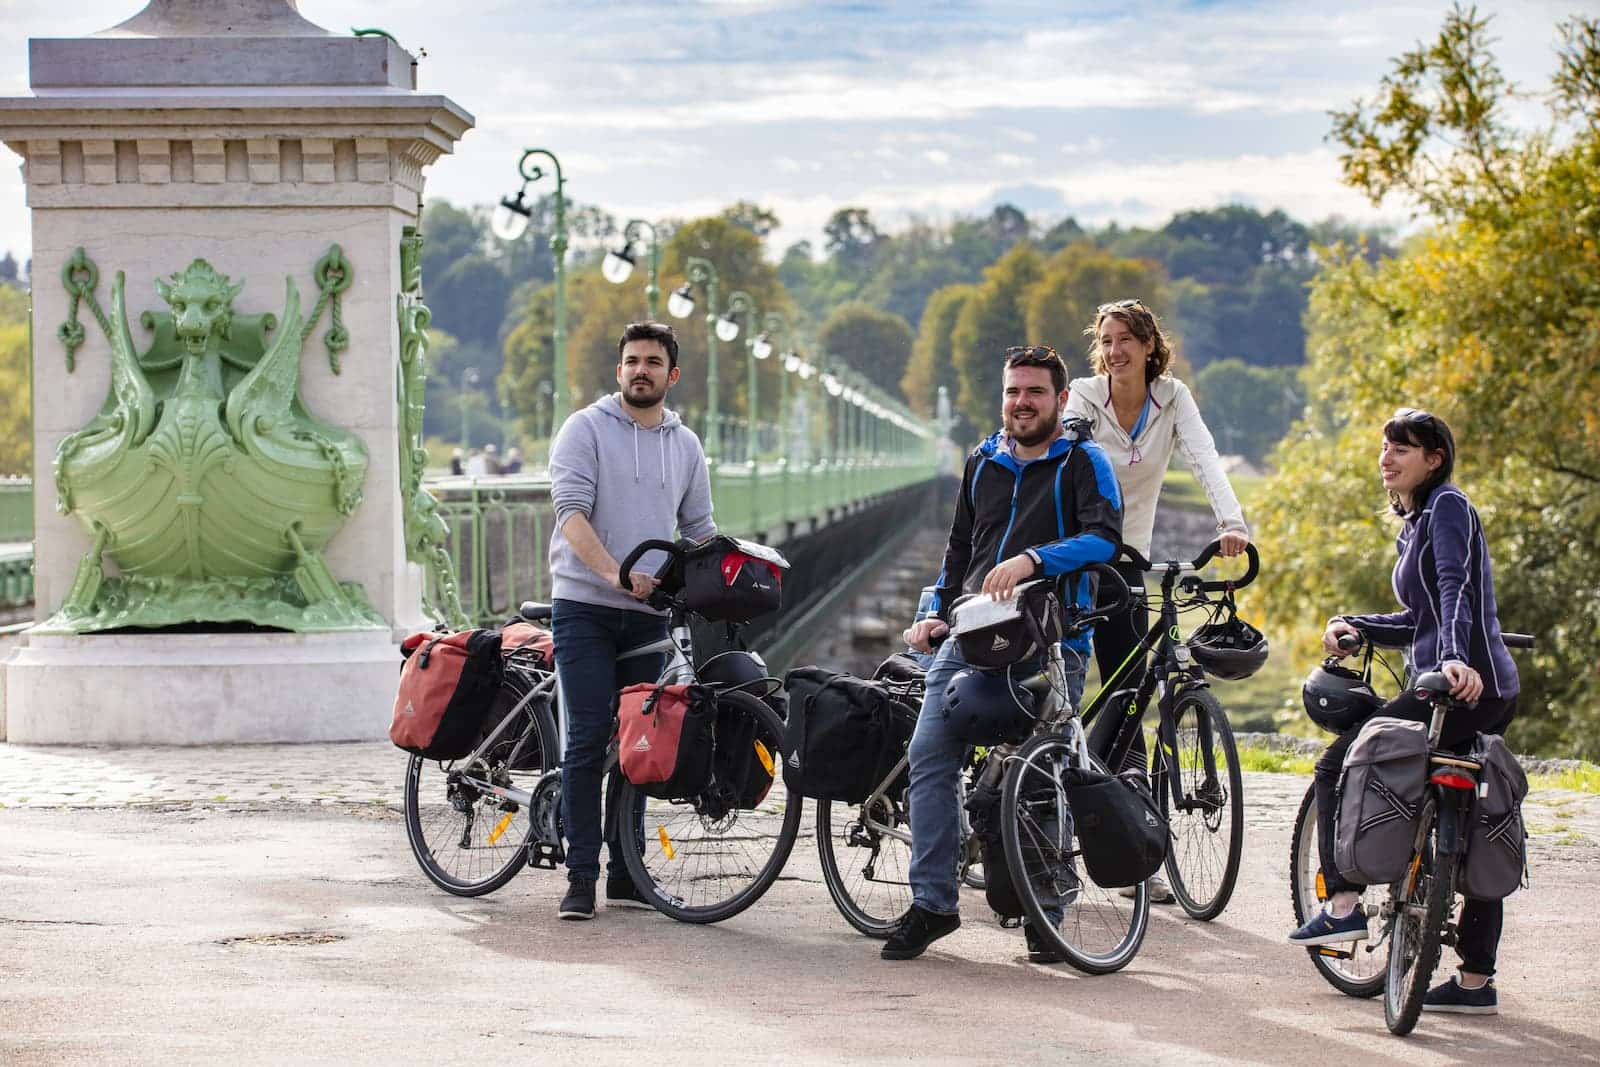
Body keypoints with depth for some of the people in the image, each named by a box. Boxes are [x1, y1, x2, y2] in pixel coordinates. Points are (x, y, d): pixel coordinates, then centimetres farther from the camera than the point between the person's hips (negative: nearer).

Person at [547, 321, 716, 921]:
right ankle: (581, 876, -7)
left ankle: (625, 873, 14)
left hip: (649, 613, 5)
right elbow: (571, 510, -13)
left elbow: (699, 529, 19)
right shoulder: (586, 430, -1)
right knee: (588, 739, -9)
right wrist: (614, 572, -25)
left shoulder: (685, 445, 14)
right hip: (585, 607, -5)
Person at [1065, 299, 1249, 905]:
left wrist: (1231, 521, -37)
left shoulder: (1172, 399, -3)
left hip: (1125, 557, 3)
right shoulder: (1083, 397, -9)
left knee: (1130, 694, 0)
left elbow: (1203, 458, -18)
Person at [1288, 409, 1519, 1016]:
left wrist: (1455, 659, -36)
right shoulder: (1414, 525, 22)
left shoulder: (1448, 506, -6)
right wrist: (1355, 627, 13)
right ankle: (1476, 982, 11)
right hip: (1486, 695, 10)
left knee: (1337, 766, -6)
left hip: (1468, 686, -10)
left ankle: (1343, 905, -6)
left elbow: (1455, 589, -22)